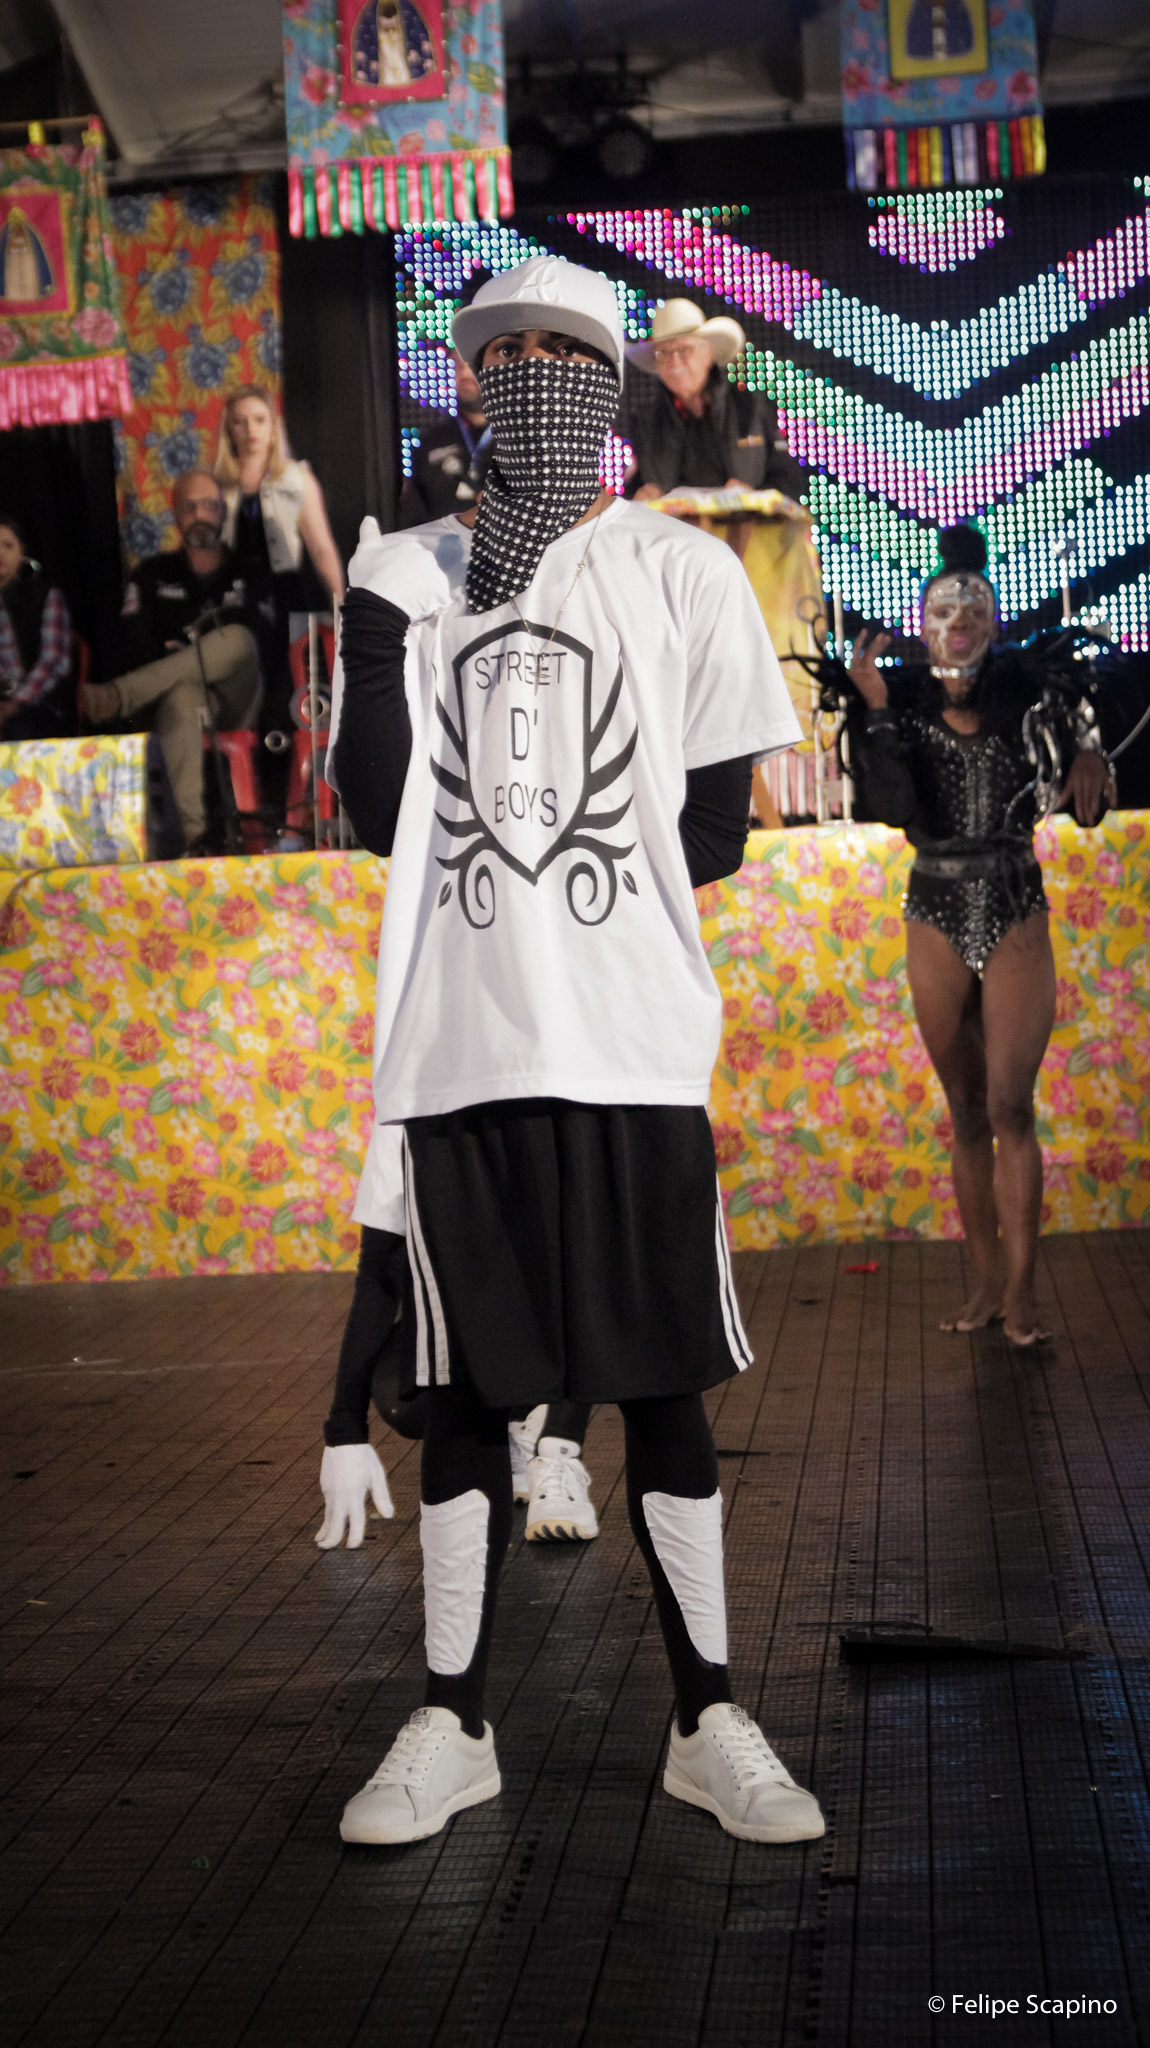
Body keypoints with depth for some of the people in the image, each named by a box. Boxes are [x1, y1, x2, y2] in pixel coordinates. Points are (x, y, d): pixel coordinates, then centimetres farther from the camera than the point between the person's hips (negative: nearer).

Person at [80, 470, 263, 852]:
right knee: (181, 696, -39)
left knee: (237, 638, -31)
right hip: (180, 693, 0)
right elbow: (136, 648, 3)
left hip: (238, 702, 0)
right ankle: (193, 831, -56)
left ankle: (117, 697, -38)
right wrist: (184, 662, -15)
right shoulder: (152, 577, 15)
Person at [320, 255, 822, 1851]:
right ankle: (453, 1725, 19)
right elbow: (380, 812, 0)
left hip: (633, 1046, -1)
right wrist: (385, 619, -9)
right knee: (466, 1390, 8)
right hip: (457, 1046, 1)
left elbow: (715, 831, 3)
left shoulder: (683, 574, 6)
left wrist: (517, 859, -1)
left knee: (663, 1386, 5)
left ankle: (709, 1723, 16)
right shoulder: (404, 572, 10)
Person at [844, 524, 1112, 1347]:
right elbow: (898, 809, -16)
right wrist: (876, 709, -22)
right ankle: (988, 1278, 17)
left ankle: (1021, 1288, -1)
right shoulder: (902, 704, -3)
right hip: (938, 922, 2)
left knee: (1009, 1108, -6)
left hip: (1016, 918, -2)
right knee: (967, 1113, 9)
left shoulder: (1027, 689, -4)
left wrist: (1087, 753, -7)